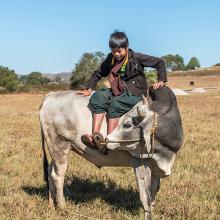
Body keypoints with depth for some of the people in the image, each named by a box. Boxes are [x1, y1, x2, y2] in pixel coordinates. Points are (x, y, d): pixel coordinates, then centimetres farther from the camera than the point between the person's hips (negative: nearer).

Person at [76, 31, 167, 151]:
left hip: (135, 94, -6)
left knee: (115, 104, -33)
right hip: (117, 92, 6)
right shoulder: (110, 59, 7)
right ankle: (96, 134, -33)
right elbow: (98, 73, 16)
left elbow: (160, 62, -3)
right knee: (98, 97, -21)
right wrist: (89, 89, 7)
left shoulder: (136, 58, -8)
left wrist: (161, 81, -11)